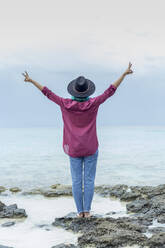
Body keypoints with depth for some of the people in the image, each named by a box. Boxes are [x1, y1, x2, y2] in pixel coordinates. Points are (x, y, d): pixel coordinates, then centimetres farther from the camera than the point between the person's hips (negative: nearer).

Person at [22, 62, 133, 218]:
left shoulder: (66, 104, -11)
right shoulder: (92, 104, -13)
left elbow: (48, 93, -4)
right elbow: (110, 91, -10)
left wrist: (31, 81, 6)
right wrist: (124, 74, -6)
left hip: (74, 149, 1)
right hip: (91, 149, -1)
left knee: (76, 181, 7)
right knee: (89, 180, 6)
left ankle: (80, 211, 11)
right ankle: (87, 210, 7)